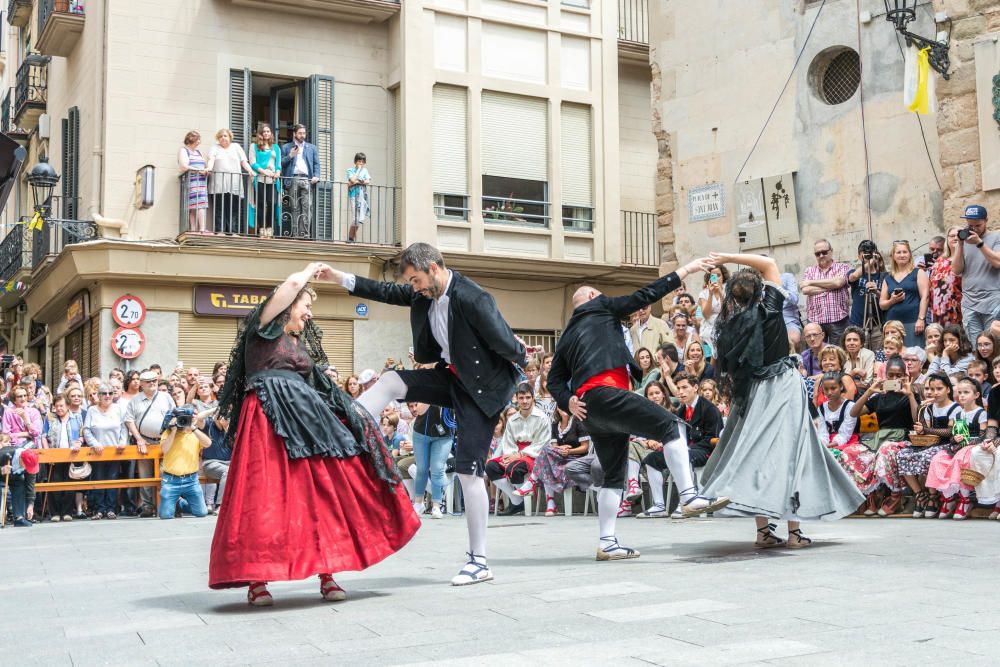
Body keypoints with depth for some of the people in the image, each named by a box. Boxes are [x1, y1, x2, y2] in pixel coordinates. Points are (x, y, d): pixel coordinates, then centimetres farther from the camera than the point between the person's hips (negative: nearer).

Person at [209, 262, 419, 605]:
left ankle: (327, 574, 1)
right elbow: (292, 283, -8)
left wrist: (349, 408, 10)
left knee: (322, 491, -3)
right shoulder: (264, 328, 4)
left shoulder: (302, 343, 25)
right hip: (269, 421, -7)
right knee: (264, 495, -11)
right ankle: (256, 579, -5)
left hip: (304, 420, 7)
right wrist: (312, 271, 11)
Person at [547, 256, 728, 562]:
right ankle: (689, 496, -21)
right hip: (604, 393, -8)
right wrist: (686, 270, 15)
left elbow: (555, 379, 21)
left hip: (590, 410, 8)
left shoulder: (566, 336, 30)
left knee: (614, 473, 12)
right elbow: (645, 295, 10)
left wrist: (568, 400, 3)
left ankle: (607, 543, 9)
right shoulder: (600, 306, 14)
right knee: (668, 424, -8)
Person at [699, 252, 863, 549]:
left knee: (756, 453, 8)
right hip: (783, 384, -2)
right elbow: (770, 263, 5)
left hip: (752, 391, 3)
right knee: (789, 452, 0)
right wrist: (729, 258, 1)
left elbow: (729, 370, 0)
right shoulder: (770, 307, -6)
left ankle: (763, 530, 7)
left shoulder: (730, 323, -2)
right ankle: (794, 532, -2)